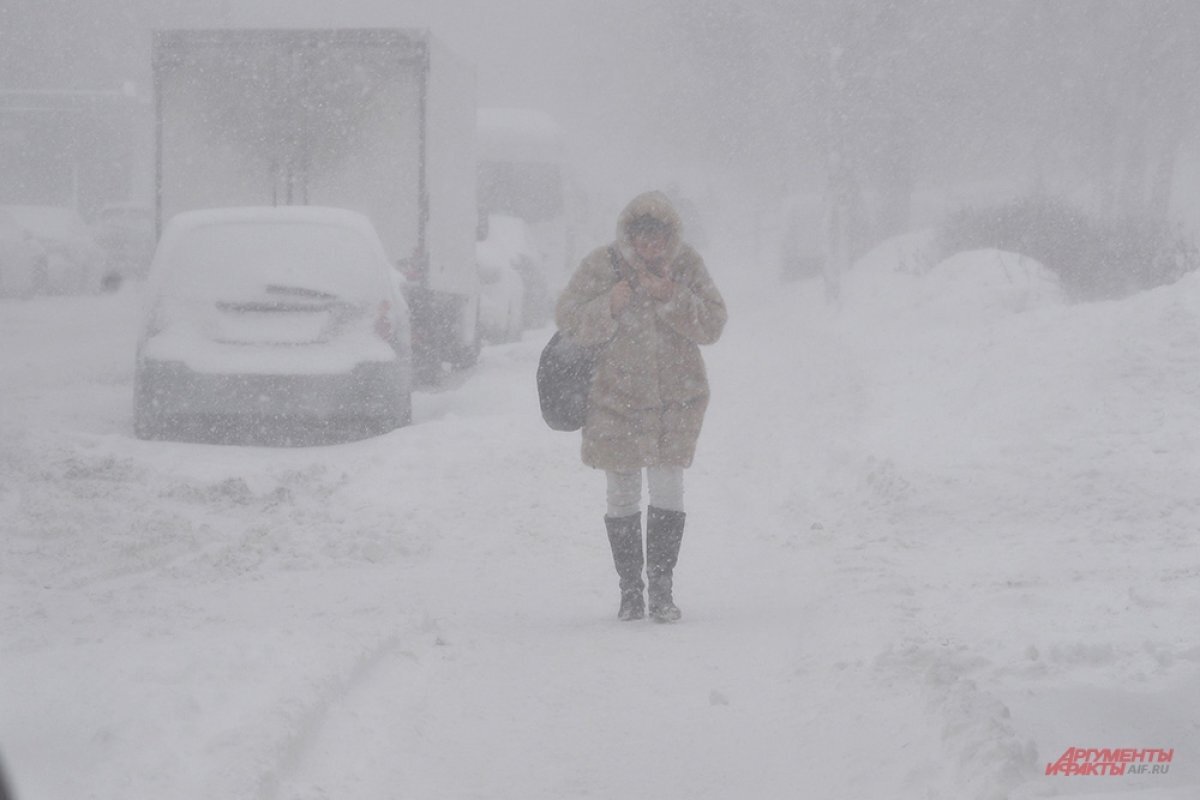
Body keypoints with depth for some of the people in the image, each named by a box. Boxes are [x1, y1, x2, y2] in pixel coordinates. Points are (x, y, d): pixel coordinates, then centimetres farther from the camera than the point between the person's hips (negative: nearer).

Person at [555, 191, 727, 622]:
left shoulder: (687, 266, -4)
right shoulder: (601, 266, -7)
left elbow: (712, 326, -8)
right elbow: (567, 320, -7)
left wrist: (671, 296, -23)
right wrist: (610, 306, -23)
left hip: (676, 397, 0)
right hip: (615, 396, 0)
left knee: (668, 488, -5)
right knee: (622, 494, 6)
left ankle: (662, 587, 1)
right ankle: (630, 588, 17)